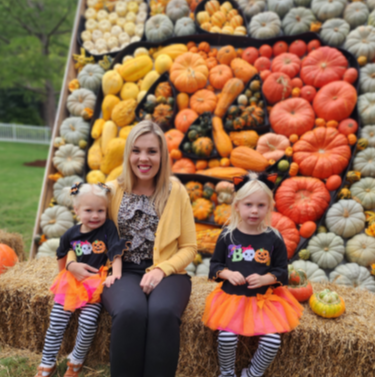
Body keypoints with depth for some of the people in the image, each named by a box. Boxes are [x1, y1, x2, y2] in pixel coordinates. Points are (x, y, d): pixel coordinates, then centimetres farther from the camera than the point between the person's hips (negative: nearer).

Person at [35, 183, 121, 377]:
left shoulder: (108, 228, -11)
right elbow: (62, 255, 17)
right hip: (73, 281, 4)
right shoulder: (71, 234, -1)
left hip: (97, 282, -3)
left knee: (88, 323, -17)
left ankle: (76, 361, 11)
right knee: (56, 323, 2)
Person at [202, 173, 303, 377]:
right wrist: (228, 274, -14)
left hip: (265, 299, 1)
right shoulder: (227, 236, -2)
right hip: (232, 297, 0)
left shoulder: (274, 238, -3)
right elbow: (214, 265, 6)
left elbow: (282, 271, 1)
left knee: (273, 340, -15)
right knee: (226, 337, -20)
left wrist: (265, 279, -17)